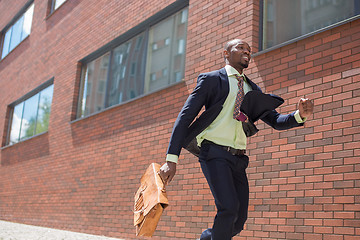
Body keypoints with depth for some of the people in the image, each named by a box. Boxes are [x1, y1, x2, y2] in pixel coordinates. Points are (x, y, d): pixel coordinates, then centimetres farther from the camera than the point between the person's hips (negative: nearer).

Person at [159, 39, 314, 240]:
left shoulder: (252, 89, 18)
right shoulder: (211, 79, 3)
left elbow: (276, 121, 15)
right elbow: (185, 116, -3)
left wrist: (300, 115, -8)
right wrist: (171, 159, -13)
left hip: (238, 158, 6)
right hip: (215, 153, -5)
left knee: (239, 220, 3)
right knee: (229, 207, -24)